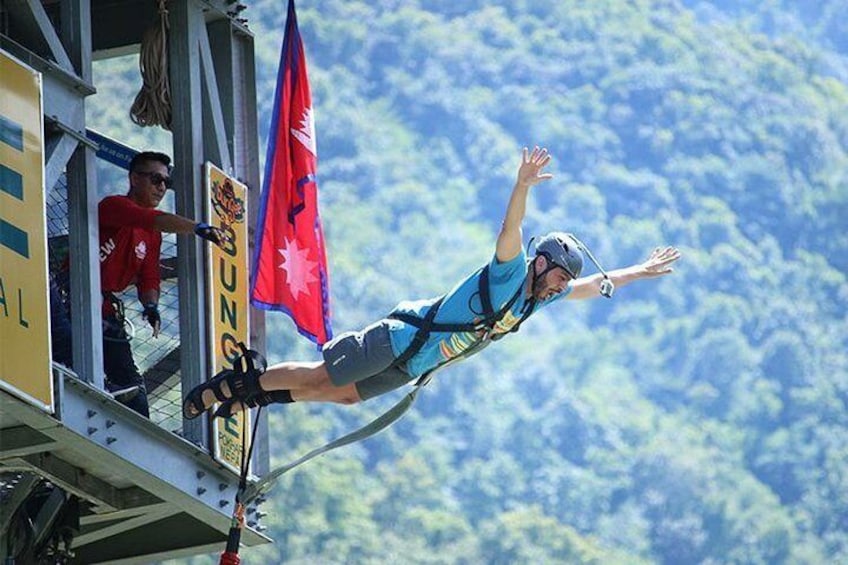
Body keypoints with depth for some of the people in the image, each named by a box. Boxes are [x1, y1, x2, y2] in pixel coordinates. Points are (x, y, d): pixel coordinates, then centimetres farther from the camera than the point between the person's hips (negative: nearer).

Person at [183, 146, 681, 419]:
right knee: (321, 377, -5)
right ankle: (240, 383, 6)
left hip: (413, 365, 9)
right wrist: (524, 185, -54)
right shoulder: (508, 274, -20)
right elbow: (510, 231, -39)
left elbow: (594, 286, 20)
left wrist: (639, 272, 23)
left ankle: (257, 390, 24)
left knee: (344, 394, 16)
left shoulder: (541, 295, 4)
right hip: (403, 336, -9)